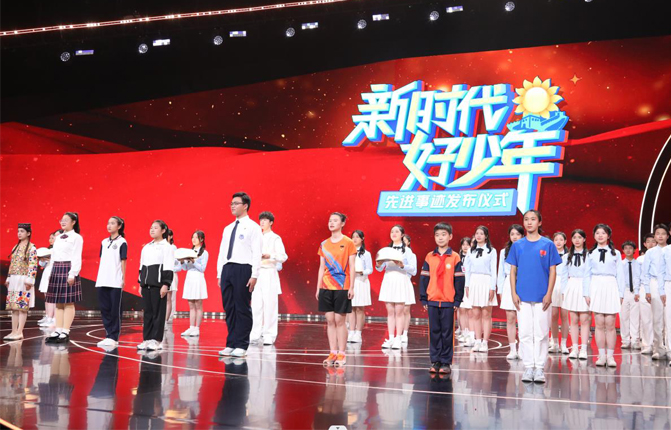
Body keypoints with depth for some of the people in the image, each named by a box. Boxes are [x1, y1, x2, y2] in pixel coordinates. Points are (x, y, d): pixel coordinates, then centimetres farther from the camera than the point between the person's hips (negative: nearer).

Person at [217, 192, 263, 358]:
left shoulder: (253, 227, -2)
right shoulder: (228, 229, 19)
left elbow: (257, 253, -8)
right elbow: (222, 252, 19)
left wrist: (254, 276, -16)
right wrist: (220, 274, 13)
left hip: (243, 269, -7)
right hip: (227, 269, 7)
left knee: (242, 308, -3)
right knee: (229, 308, 8)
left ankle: (241, 346, 3)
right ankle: (231, 344, 15)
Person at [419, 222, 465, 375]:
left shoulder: (455, 257, -1)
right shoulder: (429, 257, 5)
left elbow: (459, 280, 0)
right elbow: (424, 278, 7)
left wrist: (457, 300, -4)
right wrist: (423, 299, 3)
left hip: (448, 301, -2)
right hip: (432, 301, 2)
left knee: (447, 332, 2)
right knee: (434, 332, 6)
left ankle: (446, 362, 9)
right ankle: (435, 361, 13)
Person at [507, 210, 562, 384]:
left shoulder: (548, 244, 1)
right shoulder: (517, 245, 6)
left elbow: (552, 271, 1)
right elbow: (513, 271, 7)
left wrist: (549, 294, -7)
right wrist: (514, 293, -1)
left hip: (541, 297, -2)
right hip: (523, 296, 2)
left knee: (541, 333, 1)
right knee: (525, 333, 4)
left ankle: (540, 368, 9)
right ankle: (528, 367, 13)